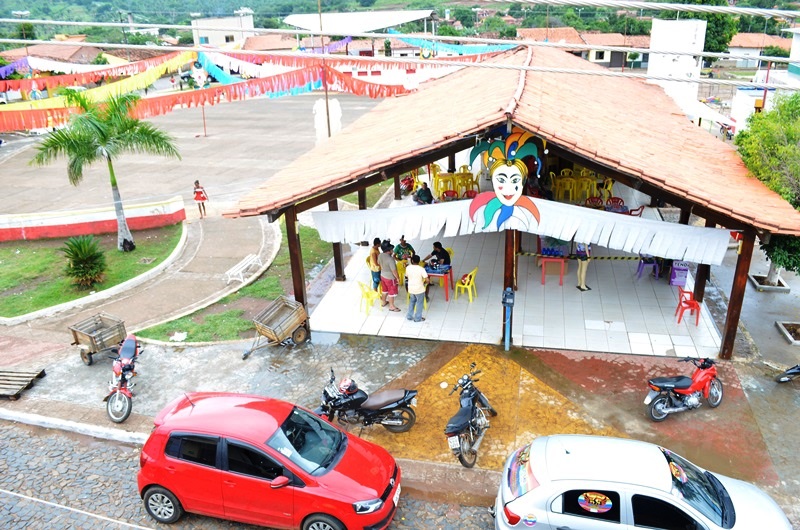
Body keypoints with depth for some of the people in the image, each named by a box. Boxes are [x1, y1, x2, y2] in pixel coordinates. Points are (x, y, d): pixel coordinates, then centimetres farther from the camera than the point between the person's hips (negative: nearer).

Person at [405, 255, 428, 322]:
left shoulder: (408, 268, -9)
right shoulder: (421, 269, -22)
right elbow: (427, 280, -22)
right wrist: (425, 284, -1)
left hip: (410, 289, 4)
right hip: (419, 289, -4)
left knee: (411, 302, 25)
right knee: (419, 303, 14)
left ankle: (409, 316, 33)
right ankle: (418, 318, 24)